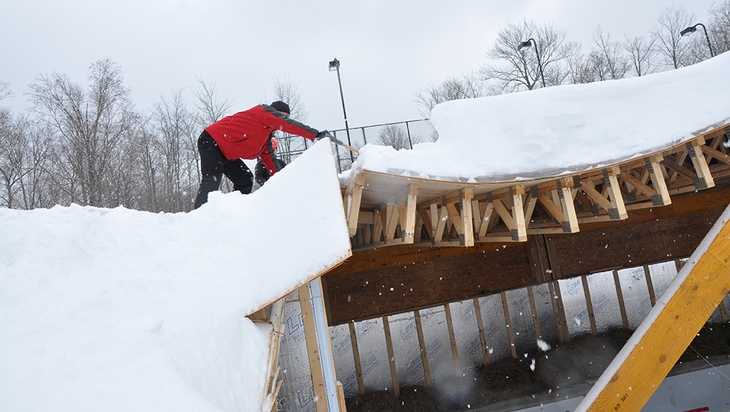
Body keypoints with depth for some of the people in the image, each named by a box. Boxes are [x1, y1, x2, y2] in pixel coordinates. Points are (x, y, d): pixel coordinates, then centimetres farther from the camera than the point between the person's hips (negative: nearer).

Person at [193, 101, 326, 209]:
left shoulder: (266, 139, 20)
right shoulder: (265, 111, -4)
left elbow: (268, 158, 20)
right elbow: (289, 125, -13)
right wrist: (316, 134, -14)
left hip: (225, 153, 10)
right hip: (211, 141, -10)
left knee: (245, 180, 7)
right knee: (212, 181, -24)